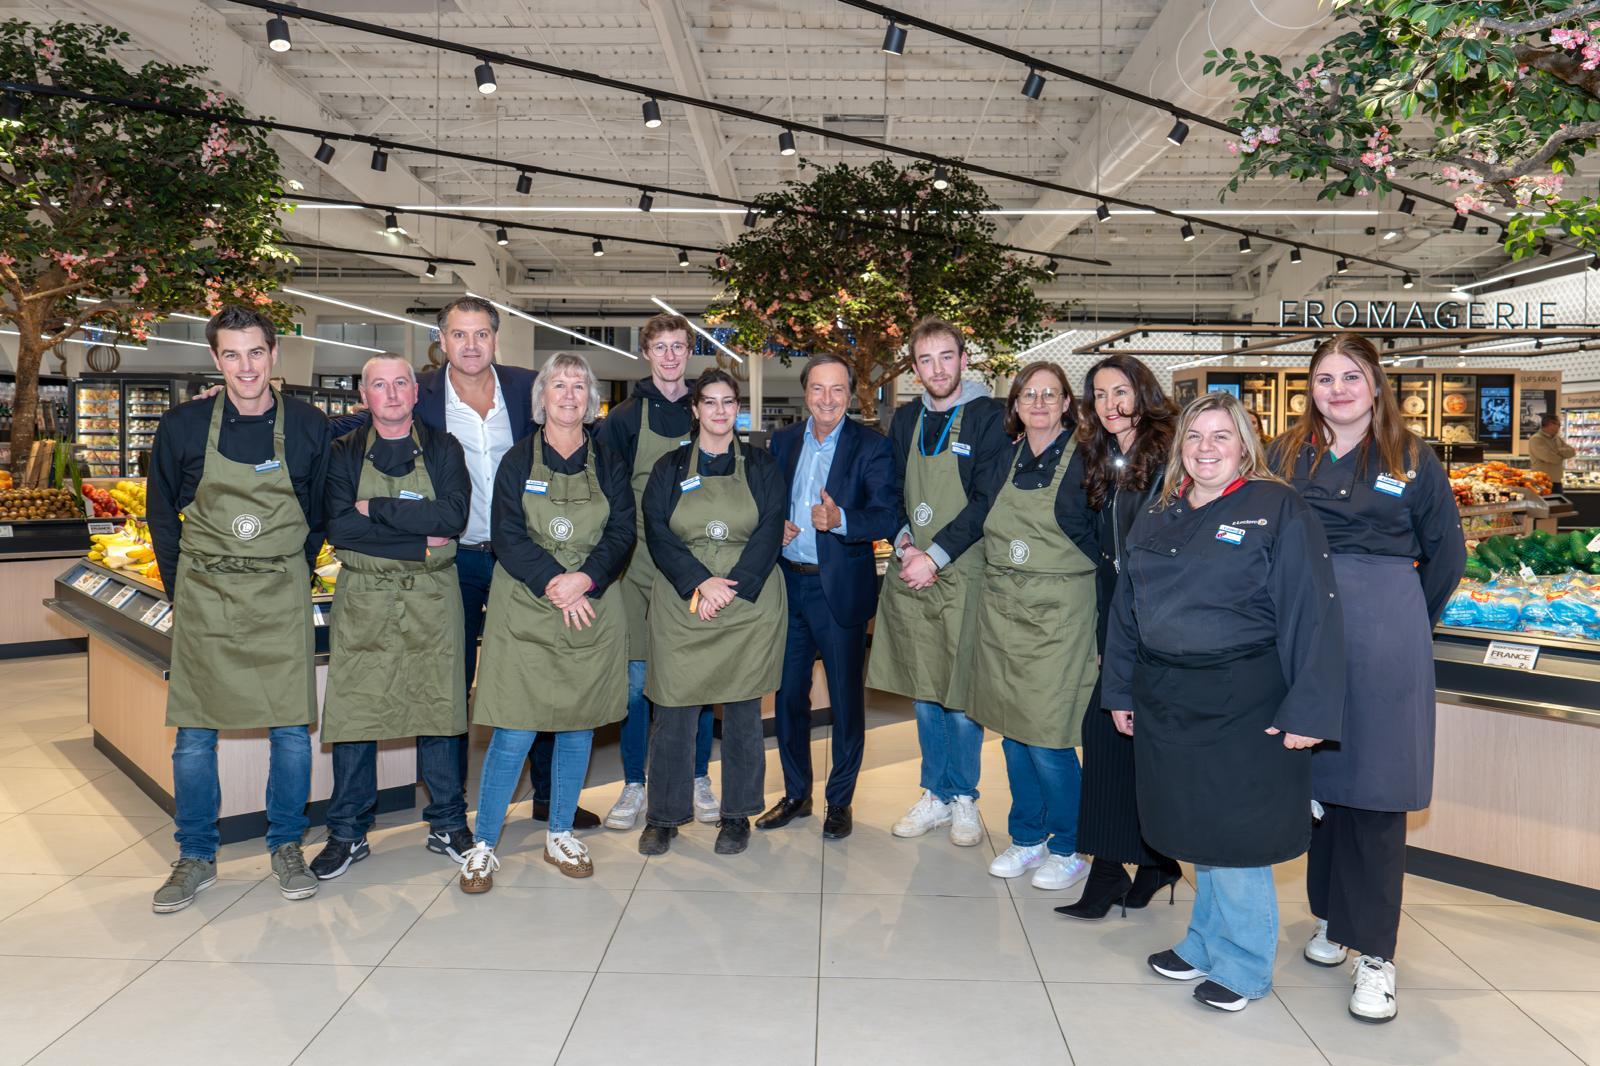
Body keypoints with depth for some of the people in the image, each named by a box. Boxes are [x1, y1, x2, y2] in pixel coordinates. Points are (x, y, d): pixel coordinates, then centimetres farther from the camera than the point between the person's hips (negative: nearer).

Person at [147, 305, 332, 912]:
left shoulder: (309, 427, -2)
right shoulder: (184, 425, -1)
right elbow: (162, 515, 9)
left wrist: (291, 575, 6)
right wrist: (182, 590, 6)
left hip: (281, 599, 0)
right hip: (203, 597, 1)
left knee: (291, 729, 2)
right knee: (193, 734, 5)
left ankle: (287, 847, 20)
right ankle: (196, 858, 21)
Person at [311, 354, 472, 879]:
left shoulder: (443, 449, 6)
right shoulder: (344, 453, 6)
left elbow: (454, 516, -12)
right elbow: (339, 527, -9)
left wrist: (376, 510, -14)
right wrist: (419, 539, -14)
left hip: (432, 599, 0)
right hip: (362, 600, 0)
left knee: (436, 707, 5)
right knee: (353, 711, 2)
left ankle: (449, 824, 19)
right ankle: (347, 834, 17)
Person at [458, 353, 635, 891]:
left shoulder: (608, 464, 8)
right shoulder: (517, 460, 2)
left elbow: (622, 534, 0)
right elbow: (508, 537, -6)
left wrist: (585, 580, -17)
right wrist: (553, 583, -20)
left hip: (592, 610, 3)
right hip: (525, 611, -2)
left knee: (580, 726, 9)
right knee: (514, 733, -4)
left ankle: (560, 835, 25)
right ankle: (483, 845, 10)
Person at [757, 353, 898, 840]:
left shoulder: (872, 446, -7)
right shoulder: (783, 440, 8)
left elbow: (887, 517, -17)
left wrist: (840, 520, -34)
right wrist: (772, 526, -8)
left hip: (840, 589, -4)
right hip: (787, 582, 5)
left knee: (846, 699, 6)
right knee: (787, 694, 13)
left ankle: (840, 801, 23)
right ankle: (796, 794, 30)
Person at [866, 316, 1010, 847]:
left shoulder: (989, 416, -5)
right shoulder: (906, 419, 11)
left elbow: (986, 500, -10)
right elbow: (890, 491, 14)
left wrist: (935, 554, -15)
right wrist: (905, 546, -3)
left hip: (962, 573, -5)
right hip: (910, 574, 5)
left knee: (961, 697, 2)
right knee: (923, 693, 13)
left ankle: (964, 798, 21)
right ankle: (936, 795, 27)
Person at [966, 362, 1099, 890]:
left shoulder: (1082, 460, -7)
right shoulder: (1007, 459, 9)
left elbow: (1103, 547, -5)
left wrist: (1102, 629, -9)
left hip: (1057, 614, -6)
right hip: (1001, 610, 6)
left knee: (1046, 738, -4)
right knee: (1012, 730, 12)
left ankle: (1068, 848, 16)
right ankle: (1028, 837, 29)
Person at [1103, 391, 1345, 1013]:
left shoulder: (1279, 511, -7)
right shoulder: (1156, 519, 10)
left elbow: (1312, 612, -11)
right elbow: (1126, 608, 15)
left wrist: (1307, 710, -16)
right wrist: (1120, 692, 14)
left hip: (1241, 702, -5)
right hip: (1164, 700, 5)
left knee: (1233, 834, 3)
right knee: (1192, 830, 15)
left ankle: (1243, 964, 23)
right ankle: (1205, 944, 34)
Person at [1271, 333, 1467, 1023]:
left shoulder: (1412, 460, 5)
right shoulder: (1288, 456, 8)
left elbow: (1447, 552, 10)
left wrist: (1411, 621, 7)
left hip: (1387, 639, -2)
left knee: (1376, 787, 0)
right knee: (1318, 776, 9)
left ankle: (1374, 952, 7)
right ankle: (1331, 915, 27)